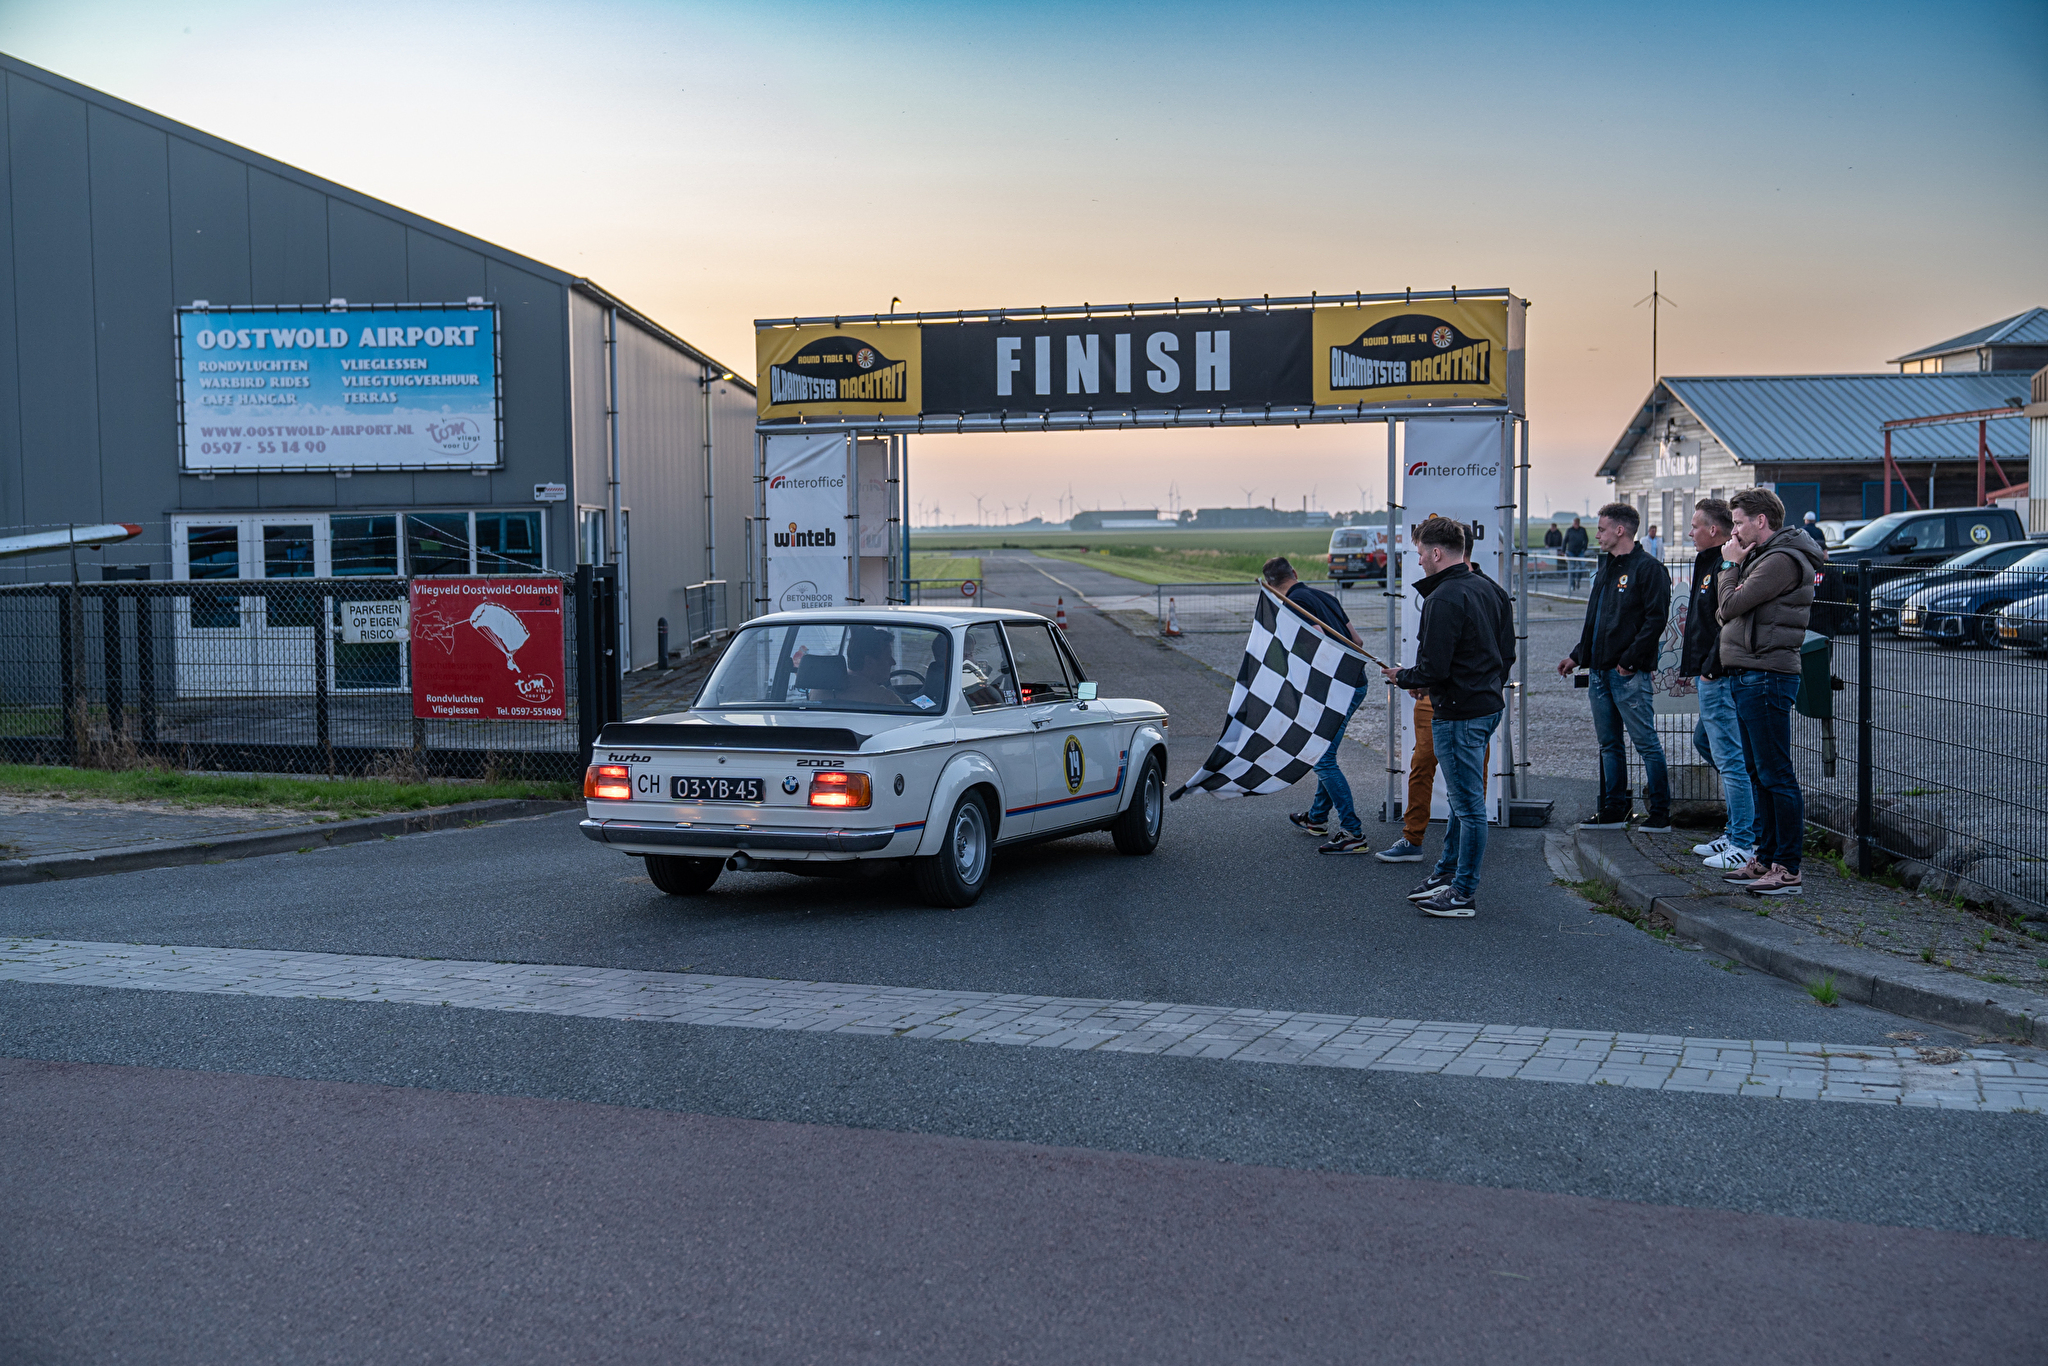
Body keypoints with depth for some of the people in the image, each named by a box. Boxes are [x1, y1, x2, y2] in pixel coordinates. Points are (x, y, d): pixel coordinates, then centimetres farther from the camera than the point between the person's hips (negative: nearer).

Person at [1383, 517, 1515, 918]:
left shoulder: (1444, 599, -21)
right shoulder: (1490, 589, 9)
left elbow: (1434, 669, -23)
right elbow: (1507, 652, 15)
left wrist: (1402, 677, -5)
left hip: (1458, 713, -10)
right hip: (1489, 704, 10)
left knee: (1468, 803, -2)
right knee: (1464, 797, 20)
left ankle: (1463, 894, 7)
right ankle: (1447, 872, 34)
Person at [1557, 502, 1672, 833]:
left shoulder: (1648, 569, -8)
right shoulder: (1606, 567, 19)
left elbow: (1655, 620, -15)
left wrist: (1630, 660, -18)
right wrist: (1578, 655, 20)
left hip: (1629, 673, -9)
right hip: (1600, 670, 9)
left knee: (1646, 742, -4)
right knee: (1609, 744, 11)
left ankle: (1660, 814, 1)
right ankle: (1613, 811, 18)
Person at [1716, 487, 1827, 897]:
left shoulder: (1782, 560, -14)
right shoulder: (1765, 557, 19)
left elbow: (1730, 606, -18)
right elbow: (1728, 614, 17)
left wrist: (1731, 564, -5)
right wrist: (1735, 564, 8)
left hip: (1766, 677, -11)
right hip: (1750, 675, 11)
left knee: (1776, 775, -7)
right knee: (1758, 772, 15)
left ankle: (1788, 869, -4)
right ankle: (1766, 858, 23)